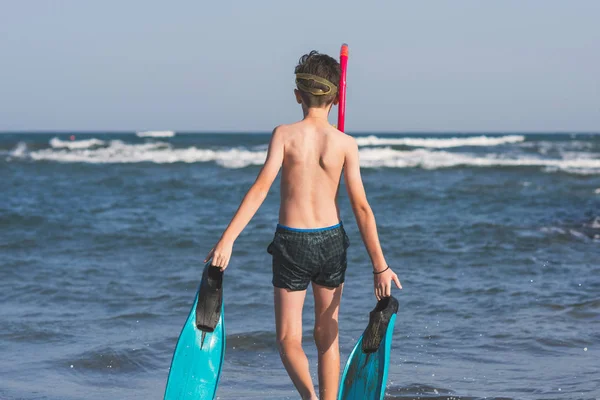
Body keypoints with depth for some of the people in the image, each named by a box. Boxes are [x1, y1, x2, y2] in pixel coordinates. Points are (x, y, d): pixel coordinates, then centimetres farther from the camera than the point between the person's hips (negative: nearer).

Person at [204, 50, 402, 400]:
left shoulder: (285, 135, -6)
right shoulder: (346, 143, -3)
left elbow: (261, 188, -16)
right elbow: (361, 207, -6)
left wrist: (227, 240, -17)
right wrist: (380, 266, -3)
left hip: (292, 242, -2)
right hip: (331, 241, 2)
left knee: (289, 339, 7)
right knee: (327, 337, 16)